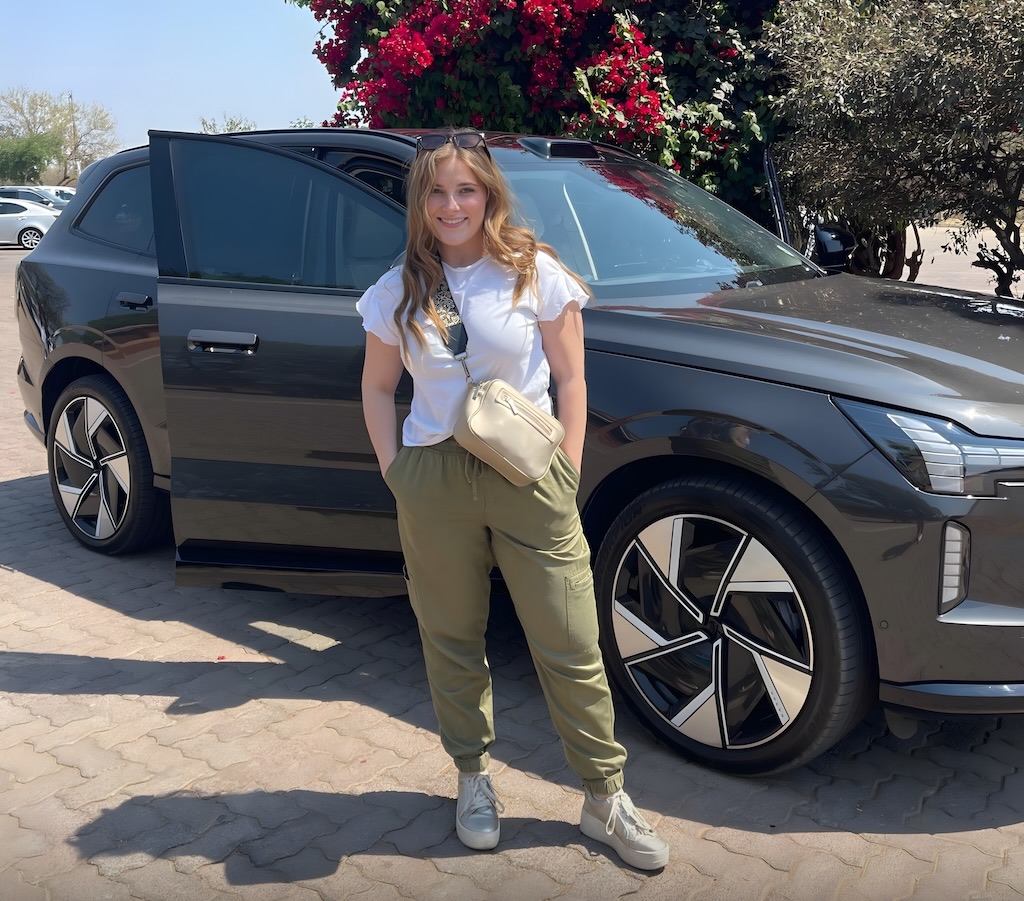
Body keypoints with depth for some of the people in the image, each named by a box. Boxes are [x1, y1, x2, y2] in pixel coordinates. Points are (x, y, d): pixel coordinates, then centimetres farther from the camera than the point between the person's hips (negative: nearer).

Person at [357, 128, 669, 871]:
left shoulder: (536, 273, -1)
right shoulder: (399, 292, 5)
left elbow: (570, 380, 2)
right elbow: (378, 389, 13)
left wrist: (566, 476, -3)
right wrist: (395, 472, 3)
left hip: (529, 477, -2)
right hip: (433, 483, 2)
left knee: (571, 648, 1)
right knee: (454, 644, 13)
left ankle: (606, 797, 18)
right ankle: (474, 777, 34)